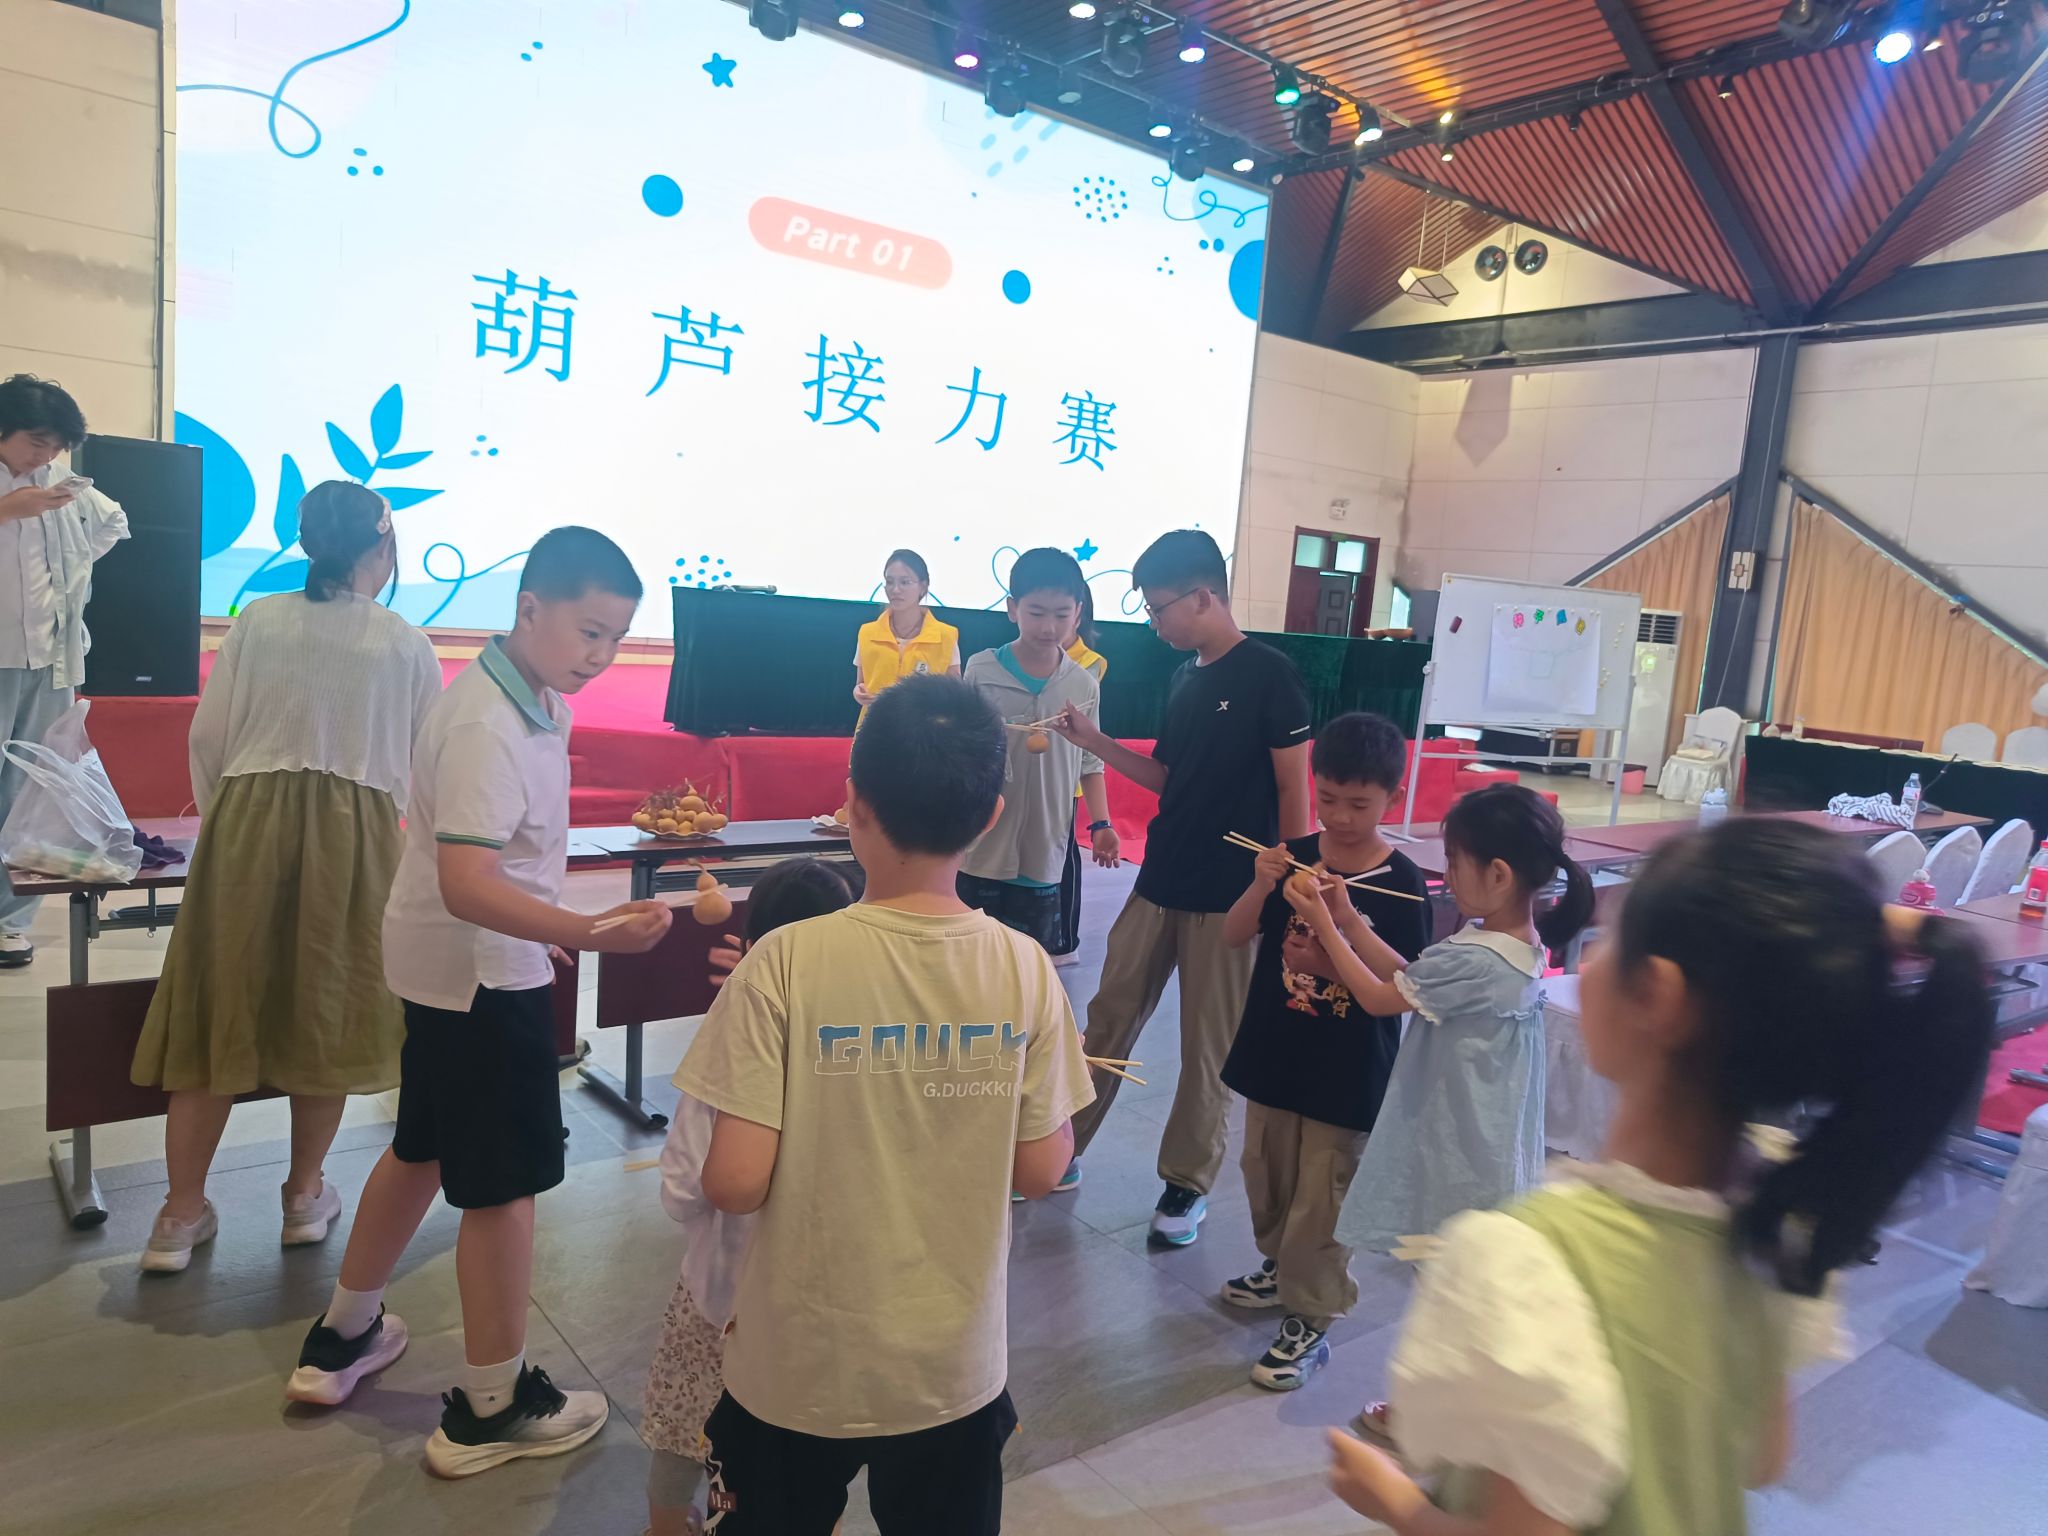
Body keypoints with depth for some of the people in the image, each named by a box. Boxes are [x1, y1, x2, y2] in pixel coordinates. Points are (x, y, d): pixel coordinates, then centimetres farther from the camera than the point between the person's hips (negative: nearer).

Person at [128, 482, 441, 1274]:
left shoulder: (256, 622, 3)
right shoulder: (406, 644, 0)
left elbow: (208, 737, 4)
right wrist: (392, 814, 27)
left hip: (248, 822, 2)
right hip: (352, 831, -1)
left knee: (221, 1011, 9)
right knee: (327, 1012, 12)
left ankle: (182, 1215, 17)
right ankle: (305, 1195, 25)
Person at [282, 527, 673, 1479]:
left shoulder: (528, 698, 4)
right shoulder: (487, 726, -26)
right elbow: (467, 884, -34)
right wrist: (588, 933, -46)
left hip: (456, 969, 10)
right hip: (483, 973, -10)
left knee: (424, 1147, 23)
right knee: (505, 1182, 2)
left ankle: (342, 1339, 41)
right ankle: (491, 1409, 18)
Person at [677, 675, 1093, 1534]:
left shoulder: (788, 964, -21)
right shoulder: (1025, 970, -13)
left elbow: (735, 1185, -18)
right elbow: (1040, 1171, -6)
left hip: (799, 1367, -1)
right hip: (957, 1367, 2)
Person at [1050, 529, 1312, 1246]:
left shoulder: (1269, 675, -10)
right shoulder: (1184, 678, 11)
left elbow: (1295, 788, -10)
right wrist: (1095, 742, 4)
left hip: (1229, 895, -6)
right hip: (1160, 883, 7)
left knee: (1208, 1046, 5)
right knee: (1109, 1019, 11)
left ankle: (1187, 1183, 21)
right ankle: (1059, 1150, 24)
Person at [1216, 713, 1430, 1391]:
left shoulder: (1400, 882, -14)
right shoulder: (1294, 857, -5)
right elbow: (1233, 937, -6)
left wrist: (1329, 965, -27)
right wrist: (1262, 885, -24)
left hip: (1347, 1076, -4)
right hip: (1273, 1056, 5)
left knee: (1321, 1200, 5)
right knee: (1266, 1176, 22)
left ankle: (1309, 1319, 23)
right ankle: (1281, 1266, 46)